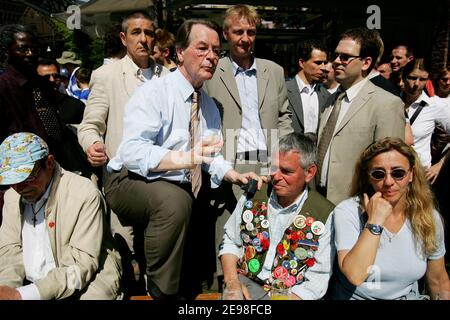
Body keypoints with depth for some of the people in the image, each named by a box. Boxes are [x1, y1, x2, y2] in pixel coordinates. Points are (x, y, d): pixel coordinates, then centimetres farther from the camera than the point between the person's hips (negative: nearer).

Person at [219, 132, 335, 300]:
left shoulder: (326, 215, -9)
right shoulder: (254, 194, 1)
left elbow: (316, 281, -8)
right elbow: (230, 242, 8)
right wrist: (232, 283, -6)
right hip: (245, 283, 2)